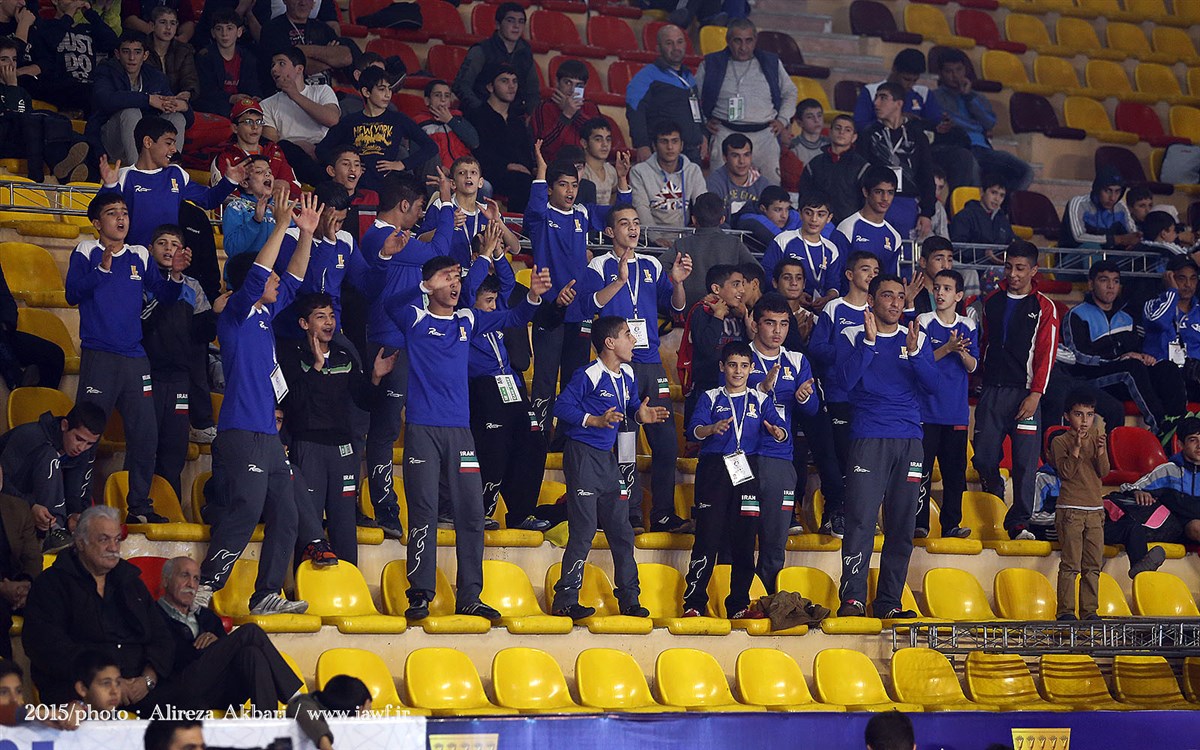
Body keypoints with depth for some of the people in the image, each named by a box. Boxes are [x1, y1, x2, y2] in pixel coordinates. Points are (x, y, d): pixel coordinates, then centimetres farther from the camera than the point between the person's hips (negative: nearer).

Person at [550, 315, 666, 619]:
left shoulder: (628, 375, 10)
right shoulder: (589, 375, -14)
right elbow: (561, 406, -16)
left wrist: (640, 415, -4)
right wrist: (595, 420, -24)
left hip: (608, 457, 8)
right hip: (583, 455, -8)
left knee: (621, 530, 10)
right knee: (584, 529, -9)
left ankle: (629, 600, 17)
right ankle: (565, 601, -3)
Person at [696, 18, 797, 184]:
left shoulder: (772, 63, 14)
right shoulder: (712, 64, 9)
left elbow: (790, 92, 25)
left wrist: (783, 120, 12)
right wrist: (703, 121, 5)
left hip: (765, 135, 1)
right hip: (725, 134, -1)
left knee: (772, 185, -6)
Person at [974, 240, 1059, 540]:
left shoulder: (1044, 307, 1)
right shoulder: (992, 301, 13)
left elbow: (1046, 354, -4)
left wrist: (1035, 395, -12)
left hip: (1024, 393, -3)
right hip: (991, 390, 3)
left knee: (1025, 461, -8)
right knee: (984, 457, 1)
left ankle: (1019, 523, -4)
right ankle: (995, 495, 31)